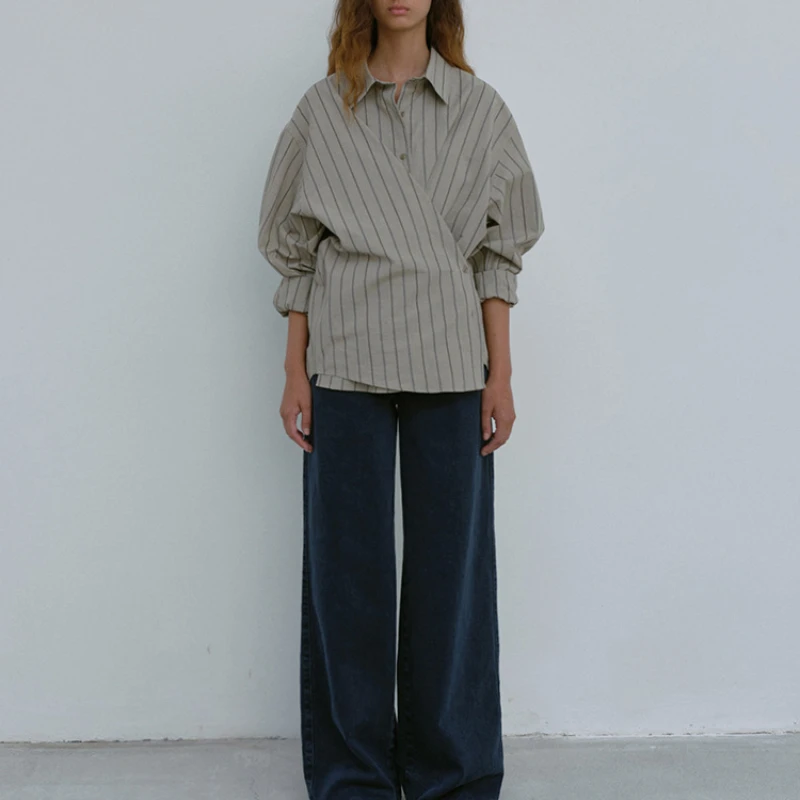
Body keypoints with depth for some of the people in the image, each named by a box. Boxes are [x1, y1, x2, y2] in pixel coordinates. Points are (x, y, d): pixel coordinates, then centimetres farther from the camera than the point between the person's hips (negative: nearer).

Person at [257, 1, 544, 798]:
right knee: (346, 570, 5)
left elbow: (496, 254, 7)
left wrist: (500, 375, 1)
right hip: (346, 364, 0)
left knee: (452, 568, 4)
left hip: (451, 368, 0)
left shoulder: (479, 110, 8)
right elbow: (298, 252, 7)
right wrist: (294, 373, 2)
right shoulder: (322, 110, 8)